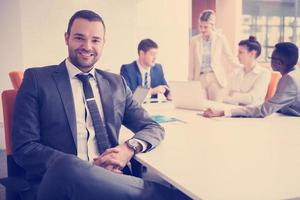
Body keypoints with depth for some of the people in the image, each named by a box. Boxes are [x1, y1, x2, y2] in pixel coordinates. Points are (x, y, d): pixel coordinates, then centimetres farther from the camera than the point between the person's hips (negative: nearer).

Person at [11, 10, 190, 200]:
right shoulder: (37, 79, 3)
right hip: (59, 180, 0)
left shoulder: (117, 83, 14)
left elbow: (153, 128, 14)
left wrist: (130, 147, -9)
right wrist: (75, 166, -17)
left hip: (111, 177, 1)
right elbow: (24, 148, -3)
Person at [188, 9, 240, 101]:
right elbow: (191, 64, 10)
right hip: (200, 79, 2)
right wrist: (190, 82, 8)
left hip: (216, 79, -2)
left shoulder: (220, 38, 0)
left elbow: (230, 57, 8)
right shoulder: (194, 40, 6)